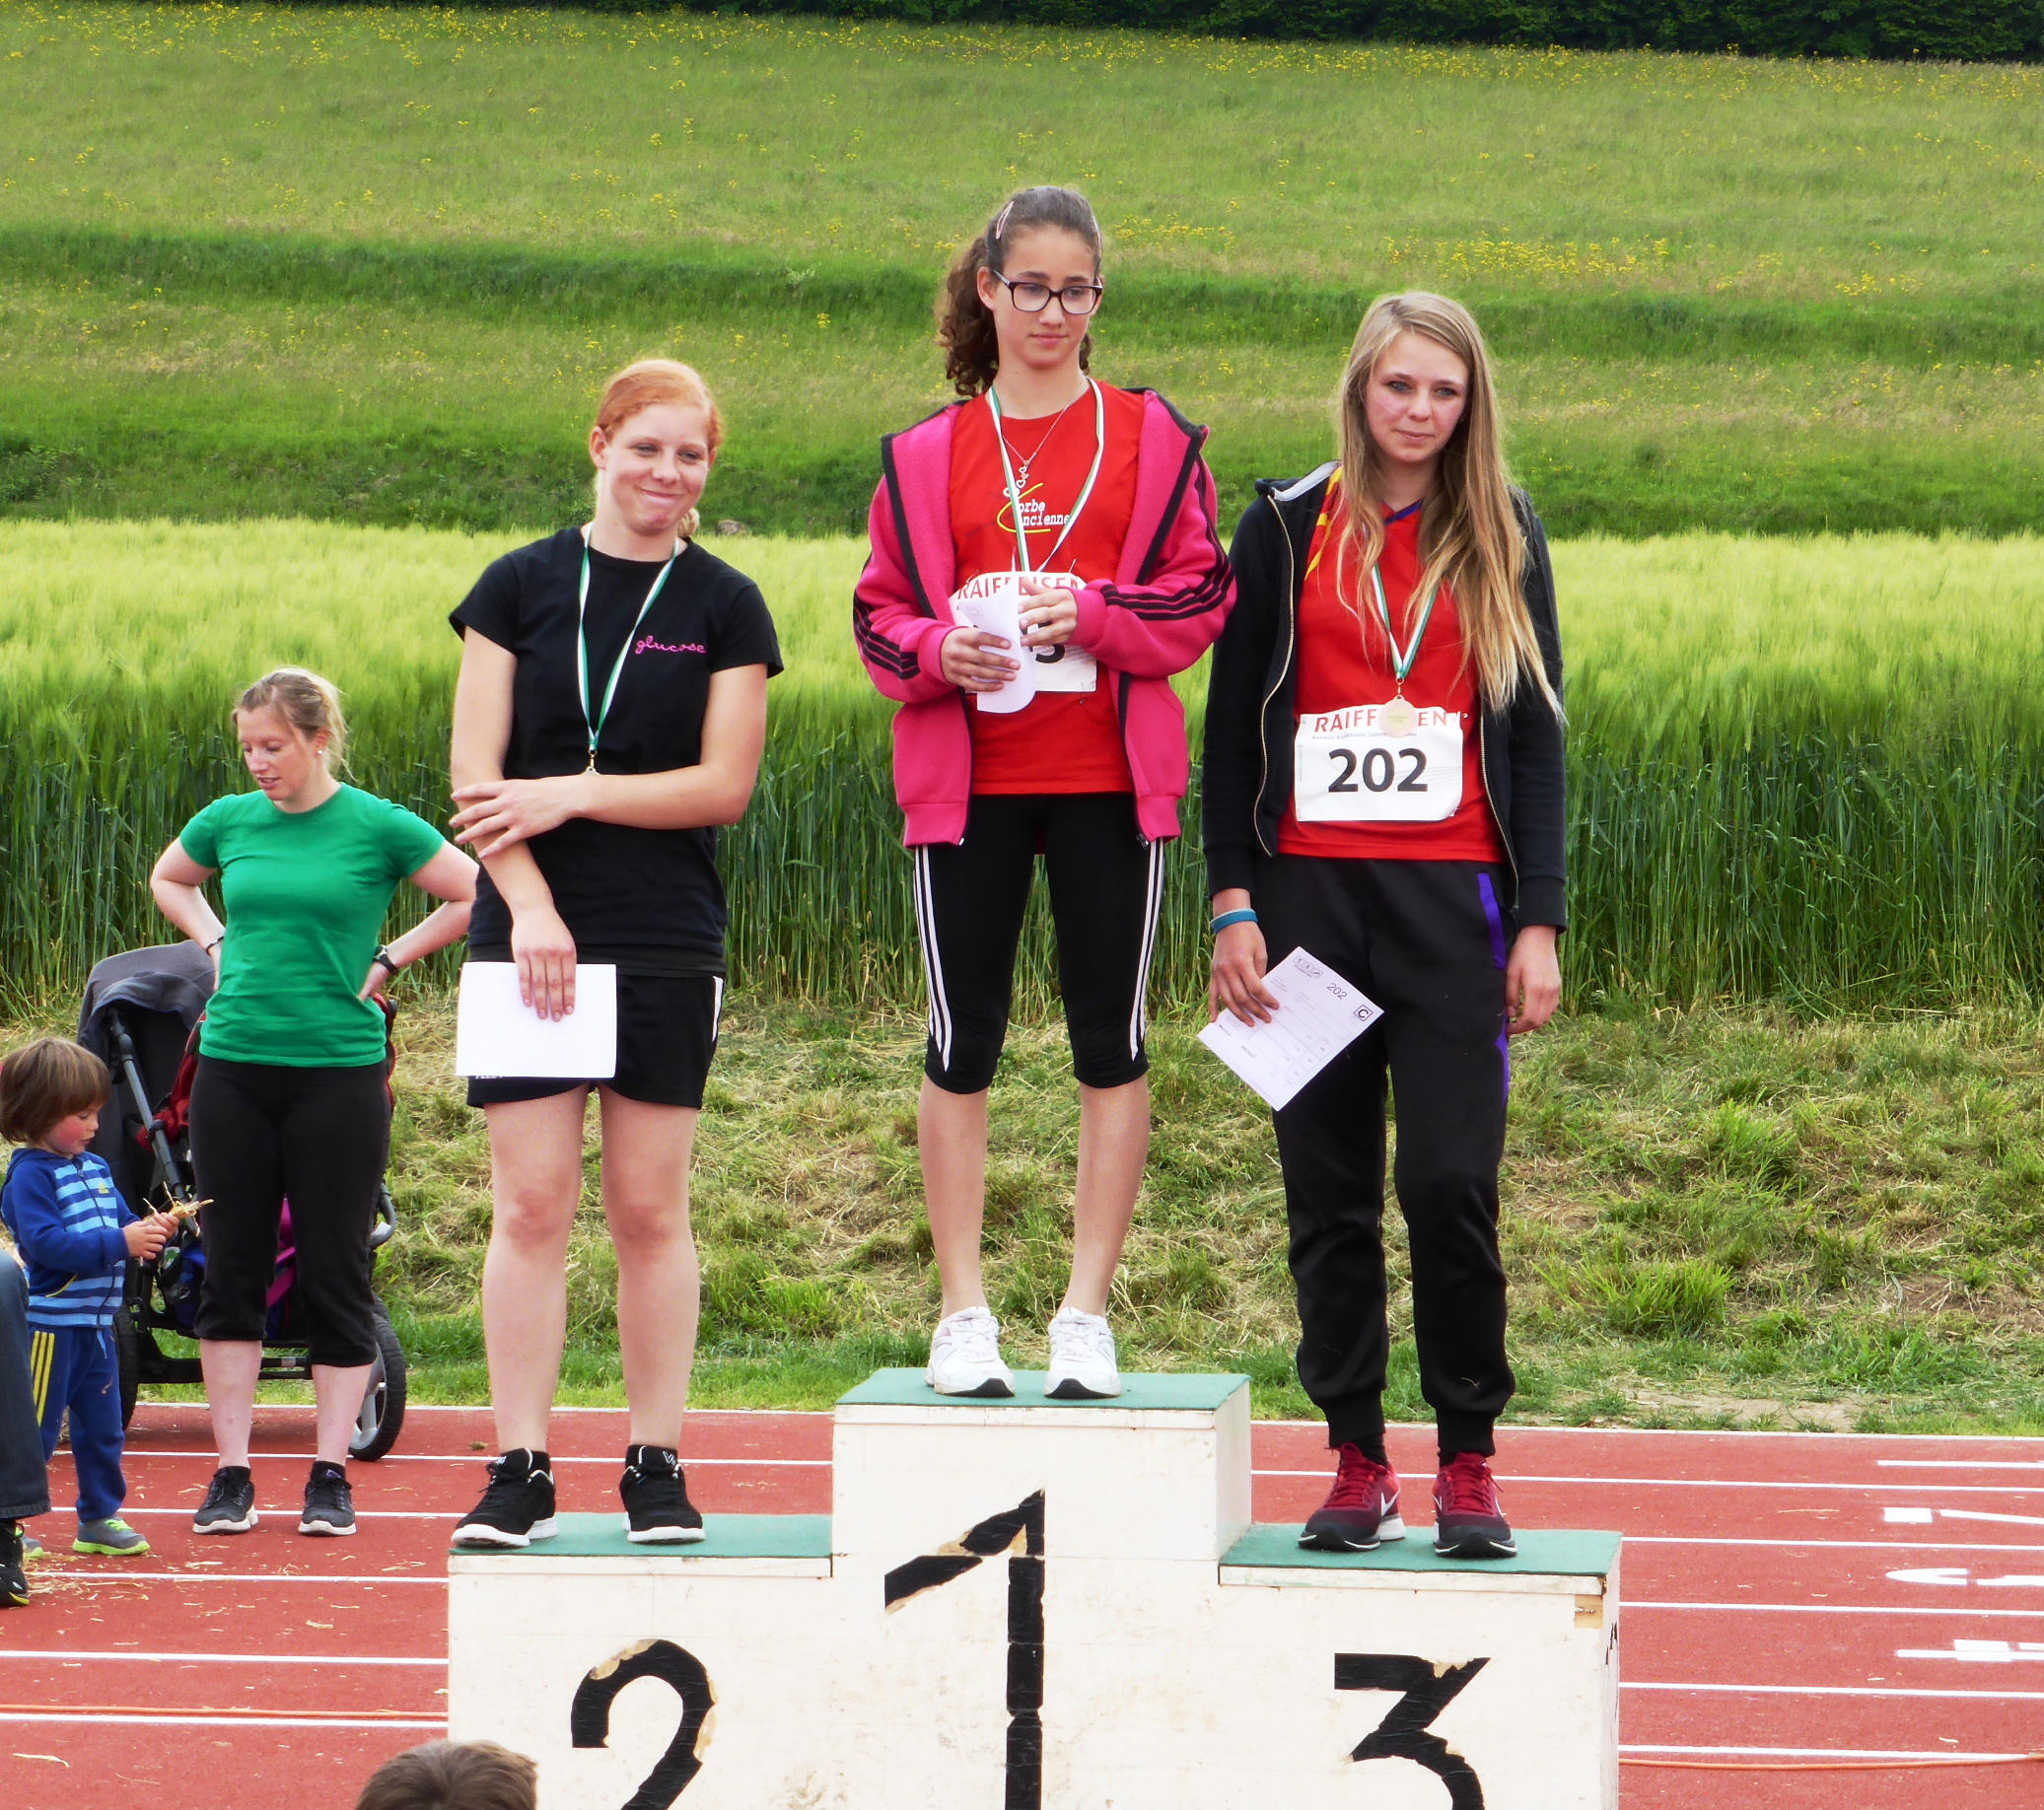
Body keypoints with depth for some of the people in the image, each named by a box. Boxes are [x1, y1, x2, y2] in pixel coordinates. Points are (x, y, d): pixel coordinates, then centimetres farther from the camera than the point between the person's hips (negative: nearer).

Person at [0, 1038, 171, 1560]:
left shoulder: (96, 1168, 13)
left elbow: (120, 1222, 19)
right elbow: (45, 1243, -24)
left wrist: (149, 1230, -4)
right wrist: (119, 1242, -26)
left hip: (96, 1328, 8)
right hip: (50, 1325, -8)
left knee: (102, 1428, 14)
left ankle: (99, 1517, 24)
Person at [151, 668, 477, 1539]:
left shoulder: (377, 828, -4)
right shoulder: (230, 820, 7)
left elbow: (478, 897, 0)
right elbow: (169, 880, 27)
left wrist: (389, 959, -3)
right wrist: (218, 945, 12)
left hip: (339, 1070, -3)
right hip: (234, 1067, 3)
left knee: (335, 1273, 0)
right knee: (231, 1271, 3)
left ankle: (330, 1476, 7)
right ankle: (231, 1475, 9)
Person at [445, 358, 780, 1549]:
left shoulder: (725, 606, 4)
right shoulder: (521, 587, 6)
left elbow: (724, 784, -2)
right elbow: (476, 770, 2)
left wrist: (570, 795, -9)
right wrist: (529, 905, -10)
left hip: (668, 945, 0)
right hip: (530, 930, 1)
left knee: (651, 1205, 2)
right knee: (531, 1204, -1)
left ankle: (659, 1465, 9)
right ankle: (522, 1469, 2)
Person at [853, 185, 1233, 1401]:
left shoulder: (1152, 438, 5)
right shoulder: (929, 454, 7)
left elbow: (1203, 595, 1)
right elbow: (881, 611, 8)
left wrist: (1092, 612, -15)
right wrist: (939, 649, -13)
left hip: (1110, 780, -1)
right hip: (967, 777, 1)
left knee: (1111, 1041, 2)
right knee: (963, 1044, 3)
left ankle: (1089, 1313, 8)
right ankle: (965, 1313, 10)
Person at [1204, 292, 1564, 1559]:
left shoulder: (1503, 541, 8)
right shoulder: (1286, 530, 6)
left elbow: (1538, 737, 8)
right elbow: (1233, 726, 8)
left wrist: (1540, 924, 1)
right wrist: (1233, 901, 0)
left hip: (1452, 892, -1)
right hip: (1312, 888, 1)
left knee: (1452, 1181, -9)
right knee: (1330, 1191, 3)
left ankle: (1470, 1463, 2)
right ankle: (1359, 1463, 11)